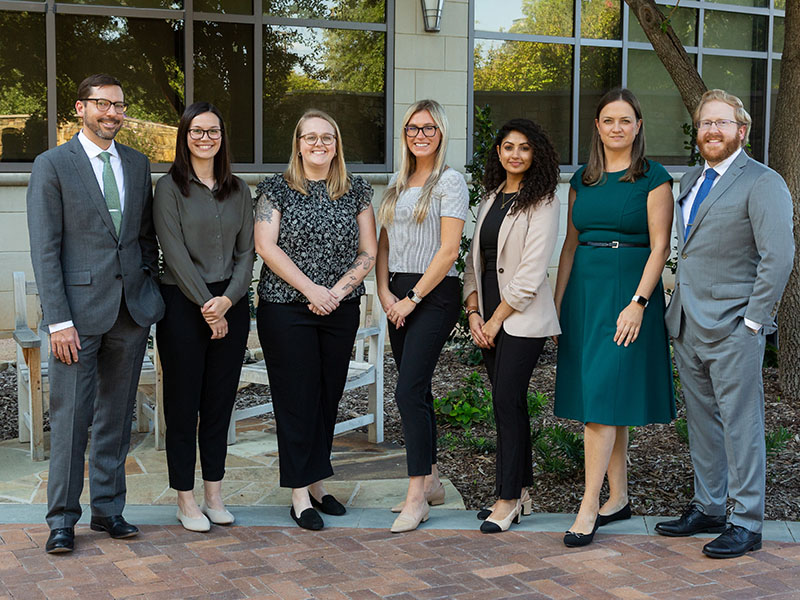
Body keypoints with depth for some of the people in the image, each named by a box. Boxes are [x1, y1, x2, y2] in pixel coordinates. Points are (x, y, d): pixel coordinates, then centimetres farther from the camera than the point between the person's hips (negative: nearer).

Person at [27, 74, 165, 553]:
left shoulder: (138, 164, 12)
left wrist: (152, 296, 7)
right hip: (81, 309, -4)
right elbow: (45, 249, -7)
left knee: (117, 415, 11)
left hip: (132, 309, 5)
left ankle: (109, 508, 22)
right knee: (71, 416, -1)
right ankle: (62, 518, 11)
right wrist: (59, 320, -13)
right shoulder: (52, 165, -3)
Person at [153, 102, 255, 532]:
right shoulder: (170, 187, -2)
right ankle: (186, 500, 11)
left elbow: (246, 251, 7)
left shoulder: (238, 190, 11)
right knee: (183, 404, 2)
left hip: (230, 305, 4)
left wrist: (227, 299, -8)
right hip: (183, 303, -4)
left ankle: (214, 493, 19)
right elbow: (175, 252, -9)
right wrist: (205, 305, -13)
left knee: (220, 402, 9)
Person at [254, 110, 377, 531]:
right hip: (286, 309, -3)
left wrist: (338, 290, -9)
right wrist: (312, 290, -14)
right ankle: (299, 495, 5)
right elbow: (266, 246, -8)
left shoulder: (357, 191, 9)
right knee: (296, 398, -2)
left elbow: (368, 252, 6)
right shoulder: (276, 189, 1)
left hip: (341, 310, 3)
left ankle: (317, 483, 21)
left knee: (328, 396, 8)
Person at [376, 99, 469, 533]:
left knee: (408, 391, -13)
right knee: (417, 389, 11)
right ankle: (431, 481, 21)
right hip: (399, 295, 7)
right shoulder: (398, 182, 16)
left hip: (434, 294, -7)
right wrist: (385, 293, 1)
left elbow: (448, 250, -13)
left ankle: (416, 496, -8)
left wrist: (412, 298, -12)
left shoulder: (450, 181, -6)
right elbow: (384, 242, 15)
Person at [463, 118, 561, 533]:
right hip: (488, 315, 7)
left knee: (507, 400, -9)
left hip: (522, 315, -7)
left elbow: (531, 271, -14)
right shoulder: (491, 198, 15)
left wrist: (496, 319, -12)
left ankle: (507, 499, -1)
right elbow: (475, 257, 14)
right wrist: (474, 312, 2)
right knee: (508, 403, 9)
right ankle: (521, 493, 17)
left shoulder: (542, 203, -7)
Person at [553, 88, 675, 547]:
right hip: (584, 291, 6)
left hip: (628, 291, -5)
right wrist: (557, 302, 8)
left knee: (603, 395, -11)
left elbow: (660, 247, -8)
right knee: (608, 397, 9)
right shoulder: (583, 180, 13)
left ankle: (589, 507, -7)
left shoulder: (654, 178, -3)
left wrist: (638, 303, -17)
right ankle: (619, 497, 19)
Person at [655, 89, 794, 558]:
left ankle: (747, 524, 9)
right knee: (702, 422, 15)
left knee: (741, 425, -1)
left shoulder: (763, 183, -9)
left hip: (733, 330, -7)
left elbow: (780, 256, -15)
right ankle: (708, 509, 27)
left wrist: (754, 319, -16)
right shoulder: (691, 181, 15)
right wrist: (681, 305, 15)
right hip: (688, 326, 8)